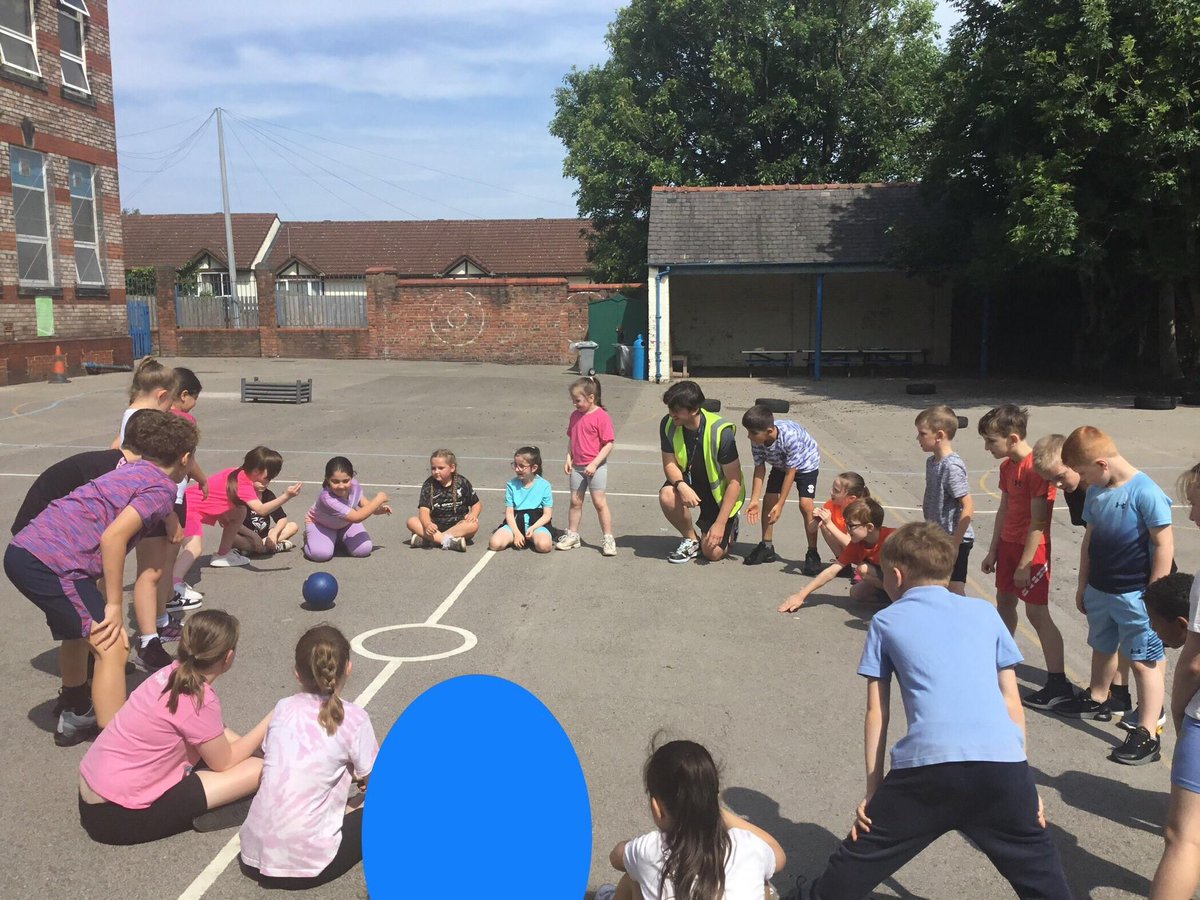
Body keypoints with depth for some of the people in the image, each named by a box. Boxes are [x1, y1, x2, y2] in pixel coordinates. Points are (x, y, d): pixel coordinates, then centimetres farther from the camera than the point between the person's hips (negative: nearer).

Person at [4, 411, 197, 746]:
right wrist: (115, 606, -13)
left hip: (22, 551, 10)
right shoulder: (161, 488, -6)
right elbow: (113, 537, -20)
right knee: (113, 648, -8)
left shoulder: (132, 471, 20)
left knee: (79, 634, 30)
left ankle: (75, 717, 52)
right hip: (52, 562, -10)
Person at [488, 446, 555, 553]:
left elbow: (547, 514, -2)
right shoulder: (511, 484, 3)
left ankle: (531, 539, 1)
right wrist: (516, 532, -13)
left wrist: (532, 528, -16)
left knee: (544, 546, -33)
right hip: (515, 522, 2)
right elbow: (509, 512, 1)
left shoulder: (544, 486, -2)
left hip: (536, 523, -2)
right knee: (494, 543, -23)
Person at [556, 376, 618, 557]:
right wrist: (568, 459, 3)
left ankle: (608, 539, 5)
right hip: (577, 467, 6)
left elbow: (609, 444, -16)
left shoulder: (602, 417, -15)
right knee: (575, 501, 13)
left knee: (600, 503, -4)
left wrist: (594, 464, -19)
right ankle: (572, 535, 24)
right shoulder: (575, 416, 7)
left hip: (596, 467, -6)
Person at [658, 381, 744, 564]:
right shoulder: (668, 424, -17)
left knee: (713, 552, -10)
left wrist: (720, 524, -26)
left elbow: (734, 482, -23)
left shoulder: (721, 432, -29)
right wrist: (681, 486, -32)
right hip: (689, 482, 4)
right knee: (667, 496, -32)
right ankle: (691, 540, -3)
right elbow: (670, 464, -8)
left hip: (720, 490, -3)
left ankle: (729, 525, 26)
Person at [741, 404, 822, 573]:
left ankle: (813, 553, -7)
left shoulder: (790, 436, -41)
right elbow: (759, 469, -15)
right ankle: (767, 547, 14)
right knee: (768, 500, -2)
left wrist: (780, 505, -27)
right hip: (780, 464, 5)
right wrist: (754, 500, -19)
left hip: (805, 463, -5)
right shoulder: (756, 440, -26)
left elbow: (791, 472, -31)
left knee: (805, 504, -18)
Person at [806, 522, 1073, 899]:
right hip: (1002, 759, 3)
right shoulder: (985, 611, 20)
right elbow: (1012, 702, 19)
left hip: (928, 761, -2)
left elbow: (877, 715, 13)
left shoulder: (886, 622, 14)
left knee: (858, 862, 14)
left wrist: (872, 791, 16)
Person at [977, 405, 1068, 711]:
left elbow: (1038, 520, -21)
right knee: (1004, 601, 18)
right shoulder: (1007, 466, 7)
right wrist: (993, 551, 14)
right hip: (1008, 543, 9)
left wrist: (1025, 564, -20)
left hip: (1032, 549, -9)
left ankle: (1059, 683, 0)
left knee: (1037, 612, -6)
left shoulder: (1036, 467, -21)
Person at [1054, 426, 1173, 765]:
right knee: (1102, 648, 24)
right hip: (1099, 590, 8)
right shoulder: (1096, 492, 3)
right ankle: (1096, 699, 45)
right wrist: (1083, 584, 15)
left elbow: (1164, 544, -17)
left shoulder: (1146, 493, -19)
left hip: (1134, 595, -7)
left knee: (1144, 661, 0)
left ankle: (1147, 735, 5)